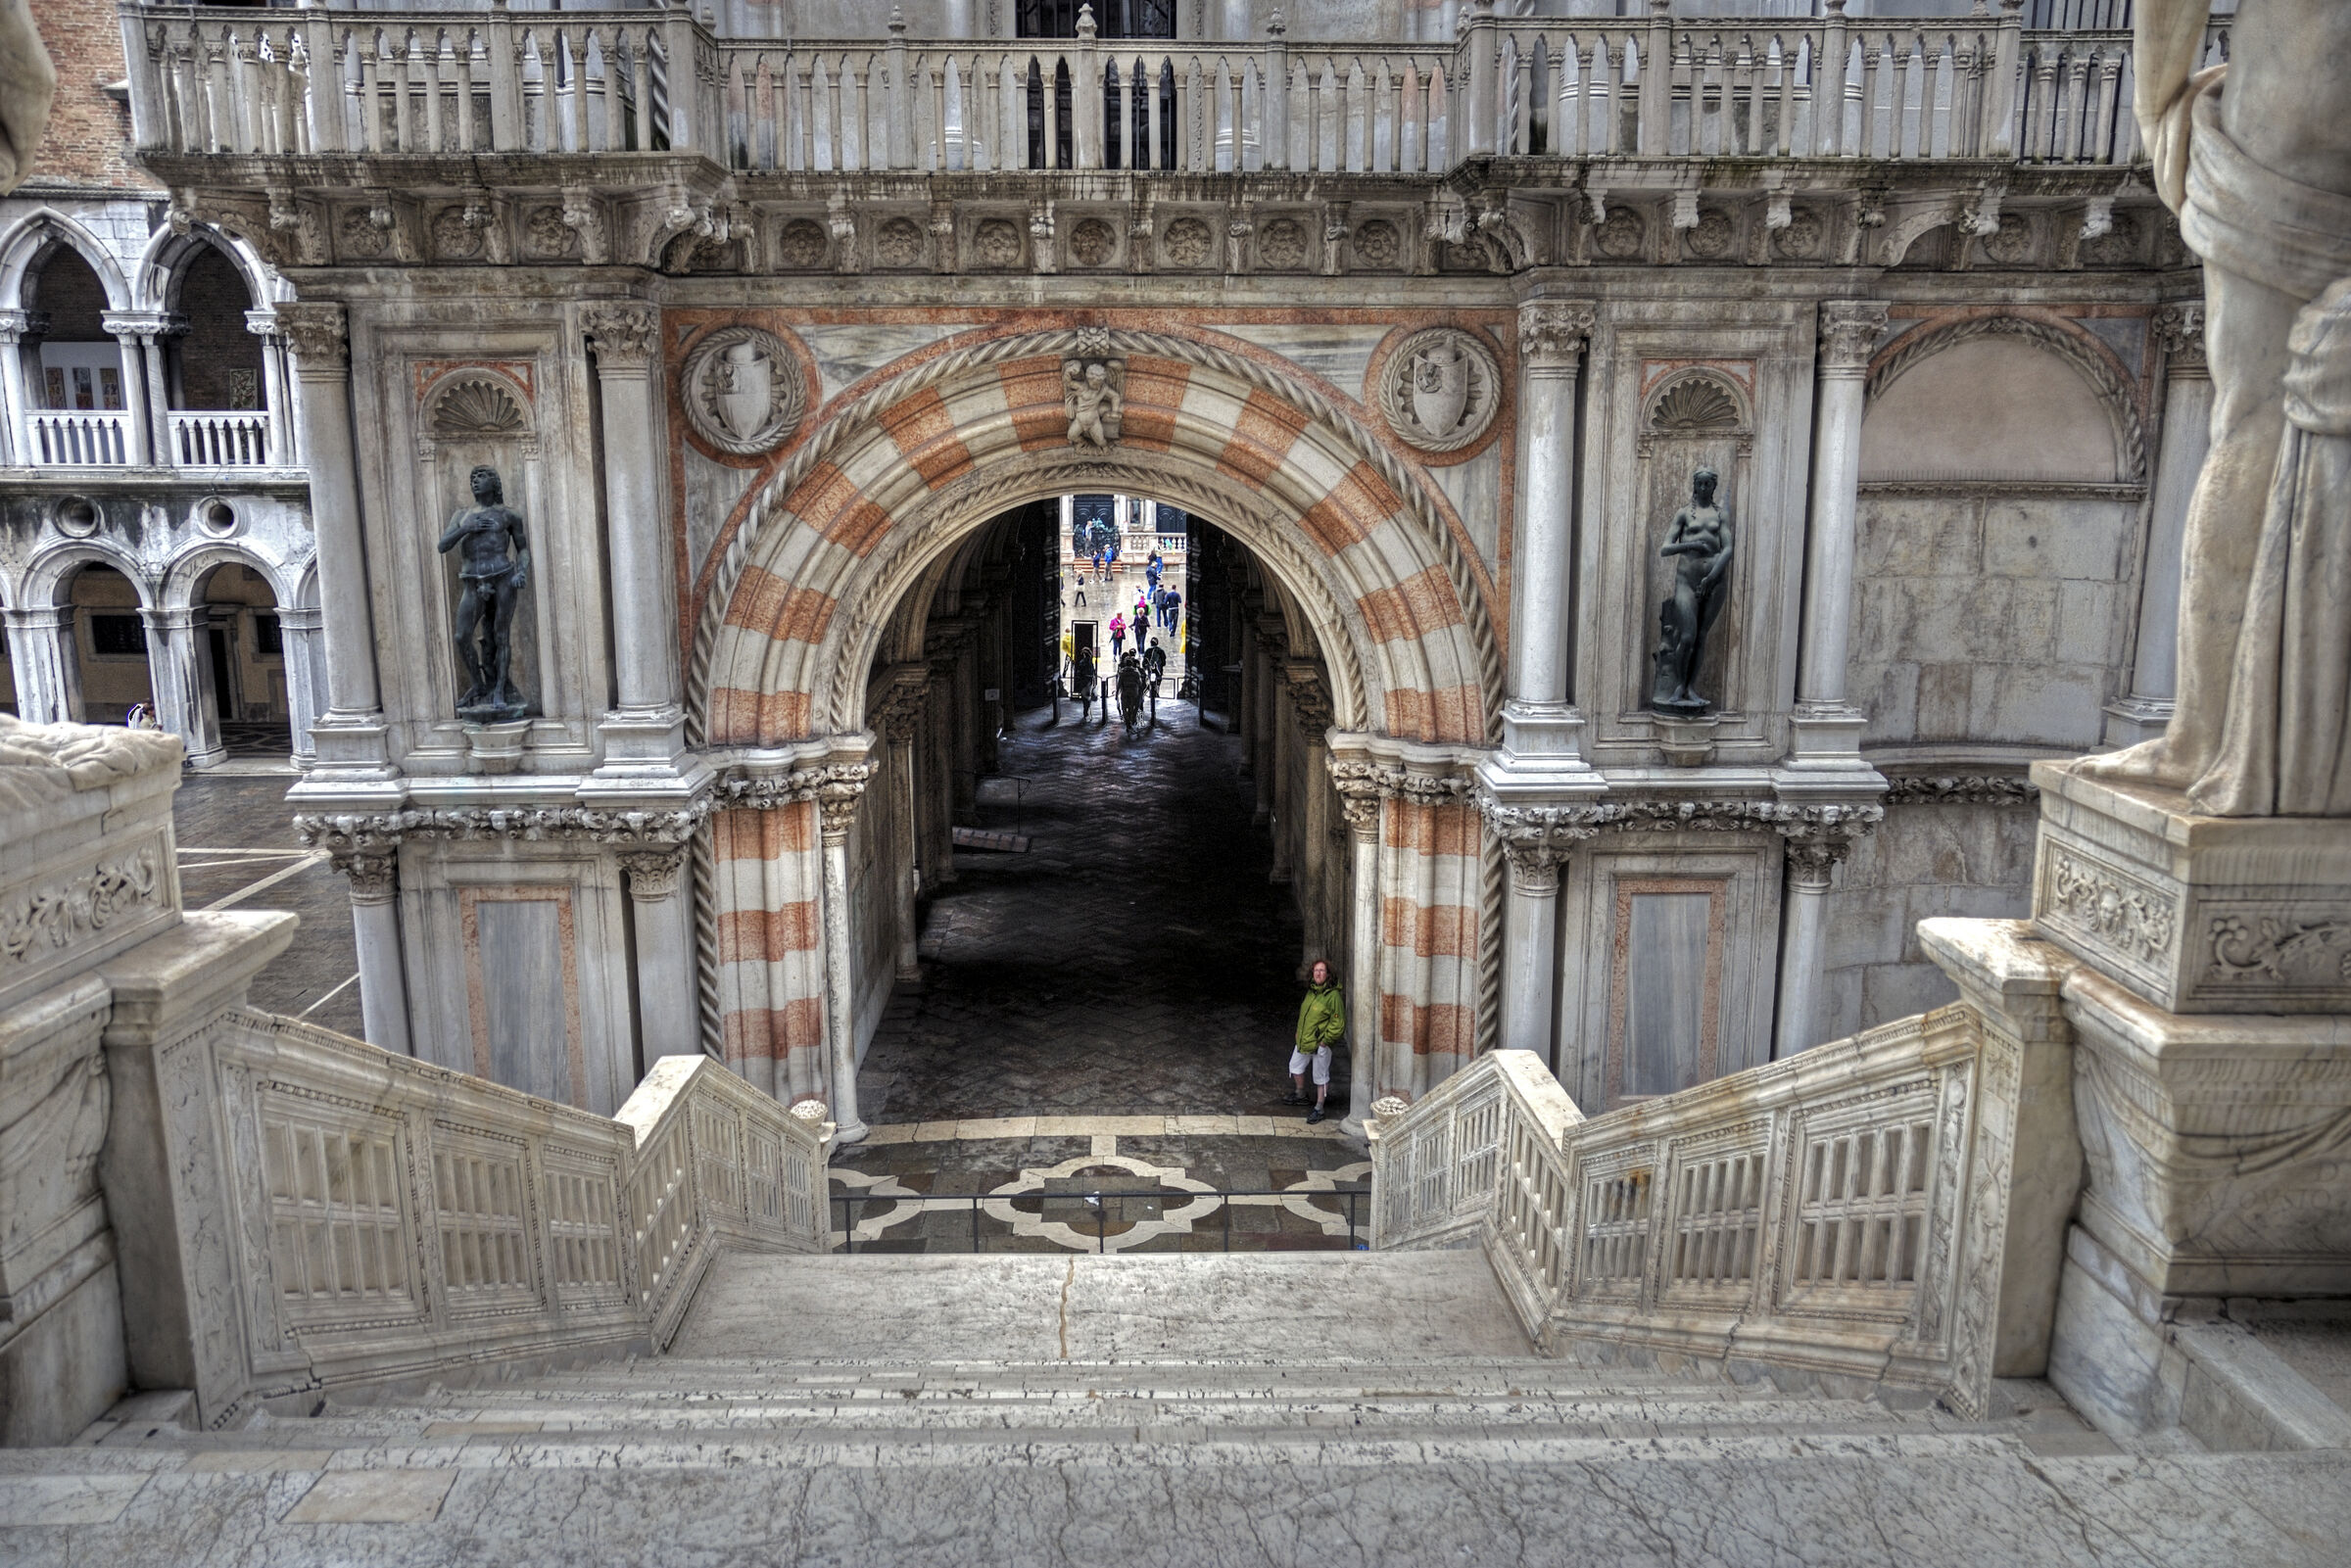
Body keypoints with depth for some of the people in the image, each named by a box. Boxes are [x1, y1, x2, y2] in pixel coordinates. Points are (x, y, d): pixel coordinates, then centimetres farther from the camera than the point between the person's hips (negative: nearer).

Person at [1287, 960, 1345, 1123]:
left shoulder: (1333, 995, -20)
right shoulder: (1311, 991, 4)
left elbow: (1338, 1024, -18)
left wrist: (1325, 1040, -16)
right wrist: (1301, 1035, 15)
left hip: (1320, 1044, -8)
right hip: (1303, 1041, 8)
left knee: (1321, 1076, 6)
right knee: (1295, 1066, 22)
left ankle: (1319, 1109, 19)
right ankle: (1300, 1096, 45)